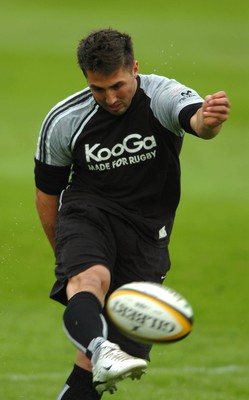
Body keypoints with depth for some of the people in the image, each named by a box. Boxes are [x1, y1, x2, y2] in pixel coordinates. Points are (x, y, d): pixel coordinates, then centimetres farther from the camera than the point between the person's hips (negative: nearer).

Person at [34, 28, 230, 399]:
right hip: (87, 214, -1)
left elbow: (196, 120, -36)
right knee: (90, 276, -37)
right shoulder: (62, 121, -6)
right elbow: (47, 191, 8)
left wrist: (209, 119, -61)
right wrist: (65, 255, 14)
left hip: (147, 230, 1)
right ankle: (103, 353, -62)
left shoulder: (162, 96, -12)